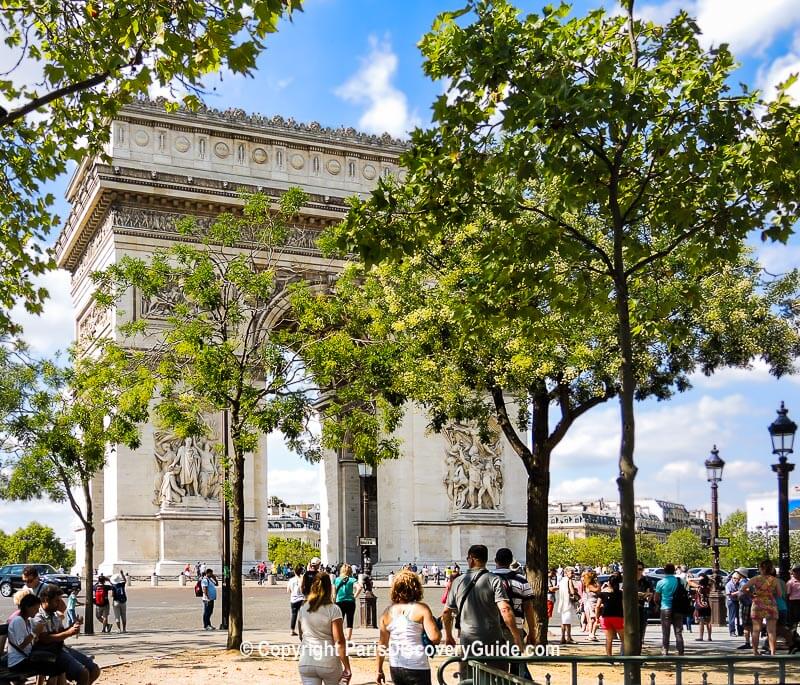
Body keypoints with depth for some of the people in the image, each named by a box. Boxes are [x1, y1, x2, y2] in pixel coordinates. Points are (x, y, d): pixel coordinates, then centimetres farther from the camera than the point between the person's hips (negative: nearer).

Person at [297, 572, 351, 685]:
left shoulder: (303, 609, 4)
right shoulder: (333, 609, -9)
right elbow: (339, 641, -13)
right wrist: (347, 668, -10)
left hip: (306, 663, 3)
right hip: (329, 663, -3)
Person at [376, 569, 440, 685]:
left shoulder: (387, 613, 4)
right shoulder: (421, 609, -8)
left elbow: (382, 644, 7)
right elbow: (434, 637, -16)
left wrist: (379, 671, 15)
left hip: (395, 668, 5)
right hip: (417, 668, -5)